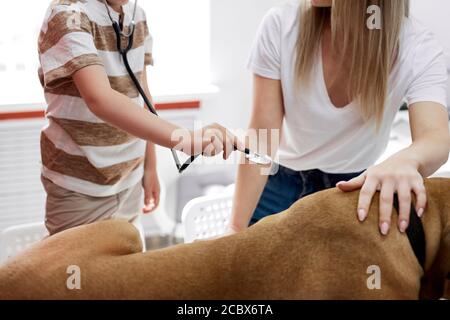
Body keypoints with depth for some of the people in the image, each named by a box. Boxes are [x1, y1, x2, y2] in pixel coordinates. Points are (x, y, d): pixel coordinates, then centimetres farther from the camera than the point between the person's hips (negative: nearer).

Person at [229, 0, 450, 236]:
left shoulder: (419, 48, -23)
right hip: (281, 180, 0)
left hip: (359, 185, 0)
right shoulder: (280, 25, -22)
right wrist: (237, 227, -23)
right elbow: (262, 134, -21)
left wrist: (406, 160, -63)